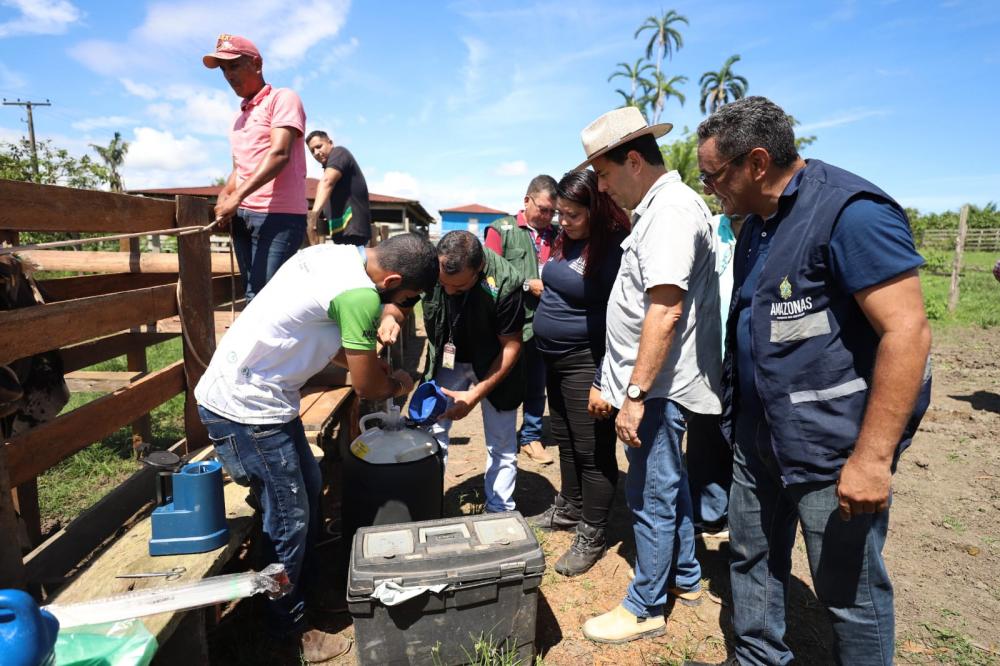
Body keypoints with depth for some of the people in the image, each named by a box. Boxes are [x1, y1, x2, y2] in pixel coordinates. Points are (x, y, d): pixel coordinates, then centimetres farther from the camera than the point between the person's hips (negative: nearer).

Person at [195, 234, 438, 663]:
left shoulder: (333, 254, 5)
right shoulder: (359, 295, -24)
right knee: (289, 522, 5)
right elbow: (366, 386, -14)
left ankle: (303, 591, 39)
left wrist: (374, 366, 11)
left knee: (308, 489, 20)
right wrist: (398, 385, 6)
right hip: (245, 409, -10)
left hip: (254, 393, 10)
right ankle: (287, 629, 26)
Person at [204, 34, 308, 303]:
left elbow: (279, 154, -16)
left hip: (279, 216, -8)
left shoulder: (283, 98, -1)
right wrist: (224, 197, 5)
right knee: (253, 295, 7)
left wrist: (237, 196, -22)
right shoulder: (239, 116, 23)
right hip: (242, 216, 8)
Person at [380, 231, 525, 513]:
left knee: (501, 447, 7)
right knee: (431, 433, -1)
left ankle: (499, 512, 27)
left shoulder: (504, 283, -32)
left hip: (494, 366, -2)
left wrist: (475, 394, -28)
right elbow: (400, 302, -7)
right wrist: (390, 317, -32)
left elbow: (511, 346, -22)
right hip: (446, 360, 2)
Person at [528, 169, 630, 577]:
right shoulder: (567, 240, 7)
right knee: (565, 439, 20)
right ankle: (569, 509, 38)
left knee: (592, 450, 2)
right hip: (555, 358, 9)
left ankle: (592, 536, 18)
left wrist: (604, 383, -21)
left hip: (586, 363, -9)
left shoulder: (613, 248, -18)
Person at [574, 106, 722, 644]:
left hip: (660, 385, -10)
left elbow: (665, 311, -26)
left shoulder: (671, 210, -18)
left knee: (651, 496, 4)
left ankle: (645, 608, 22)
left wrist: (636, 394, -24)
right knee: (669, 483, 21)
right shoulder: (658, 207, 14)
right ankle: (685, 578, 40)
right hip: (658, 383, 10)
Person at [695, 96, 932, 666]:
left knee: (849, 590, 9)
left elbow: (908, 332, -22)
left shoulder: (852, 212, -16)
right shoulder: (758, 224, 11)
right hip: (759, 437, 9)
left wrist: (873, 457, -24)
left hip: (832, 447, -8)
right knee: (752, 558, 20)